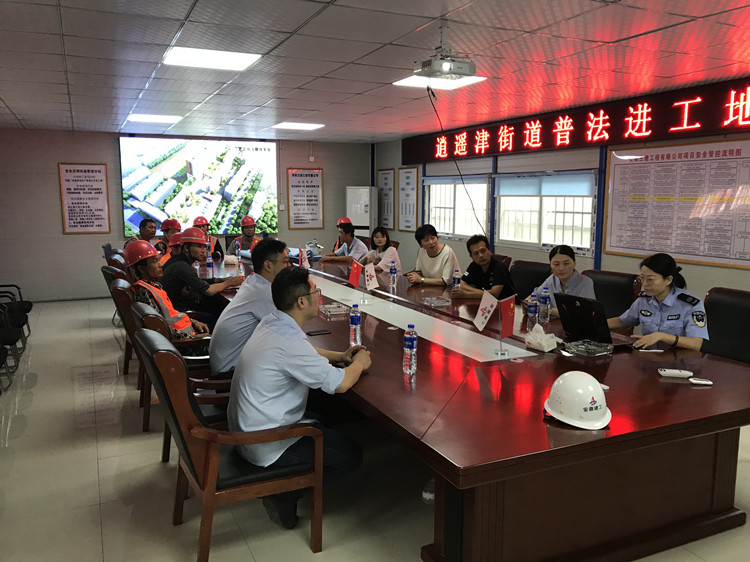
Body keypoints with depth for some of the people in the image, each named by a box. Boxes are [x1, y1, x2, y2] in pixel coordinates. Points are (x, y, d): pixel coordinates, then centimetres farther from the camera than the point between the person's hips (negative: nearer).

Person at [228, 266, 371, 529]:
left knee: (327, 423, 27)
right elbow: (340, 383, -23)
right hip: (266, 445, -9)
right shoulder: (290, 342, -29)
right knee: (351, 454, 1)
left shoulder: (271, 322, 0)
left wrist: (340, 356, 8)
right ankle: (285, 494, 1)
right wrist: (360, 363, -3)